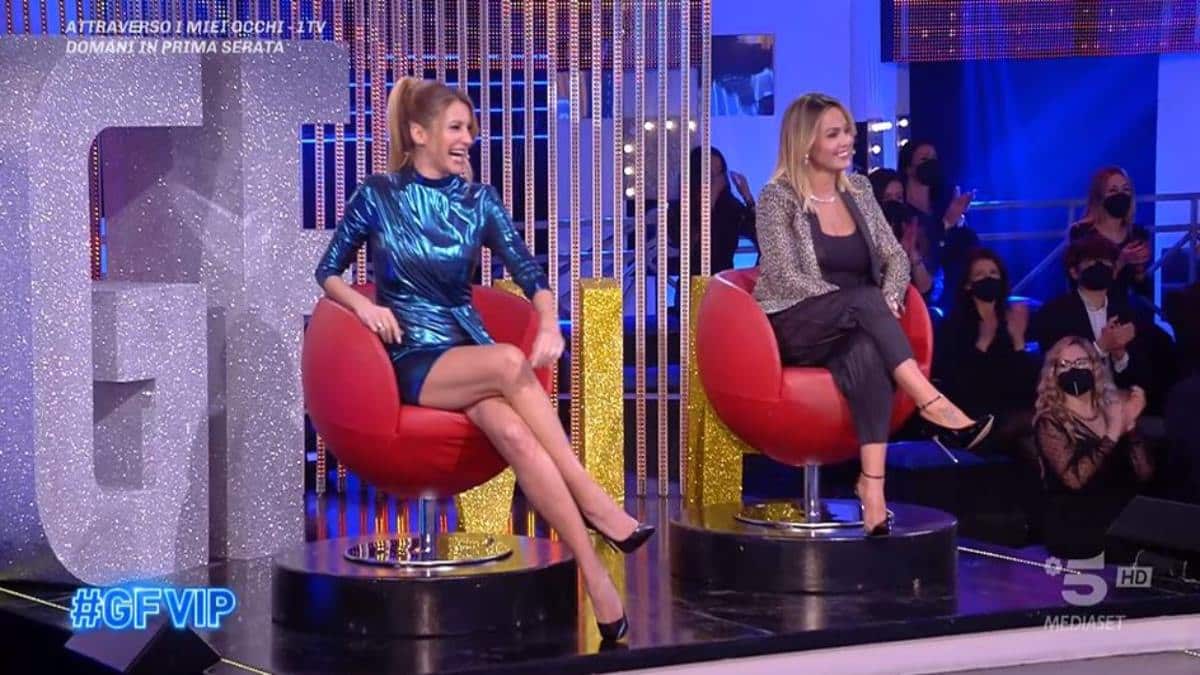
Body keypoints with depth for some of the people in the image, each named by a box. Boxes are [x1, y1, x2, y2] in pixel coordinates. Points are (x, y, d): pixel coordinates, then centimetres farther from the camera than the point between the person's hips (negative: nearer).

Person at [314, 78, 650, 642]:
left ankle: (595, 576, -37)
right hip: (412, 358, -3)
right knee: (509, 363, -36)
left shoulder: (479, 200, 8)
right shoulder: (377, 196, 2)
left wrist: (549, 324, -21)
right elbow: (327, 271, 8)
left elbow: (528, 273, 0)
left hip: (470, 348, 3)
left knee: (514, 434, -33)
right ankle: (593, 502, -31)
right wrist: (362, 304, -13)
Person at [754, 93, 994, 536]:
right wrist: (869, 305, -21)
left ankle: (872, 483, -49)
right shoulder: (778, 197, -3)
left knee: (868, 354, -36)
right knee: (865, 300, -36)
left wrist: (891, 297, -12)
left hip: (852, 330, 3)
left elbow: (895, 256, 12)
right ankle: (934, 405, -44)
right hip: (796, 329, -3)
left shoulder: (857, 190, 14)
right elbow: (784, 276, -13)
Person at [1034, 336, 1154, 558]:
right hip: (1076, 526, -5)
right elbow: (1074, 478, -18)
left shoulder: (1113, 408, 11)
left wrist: (1130, 424, -9)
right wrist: (1112, 434, -15)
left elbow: (1144, 474, 3)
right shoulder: (1050, 422, -2)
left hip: (1124, 516, 5)